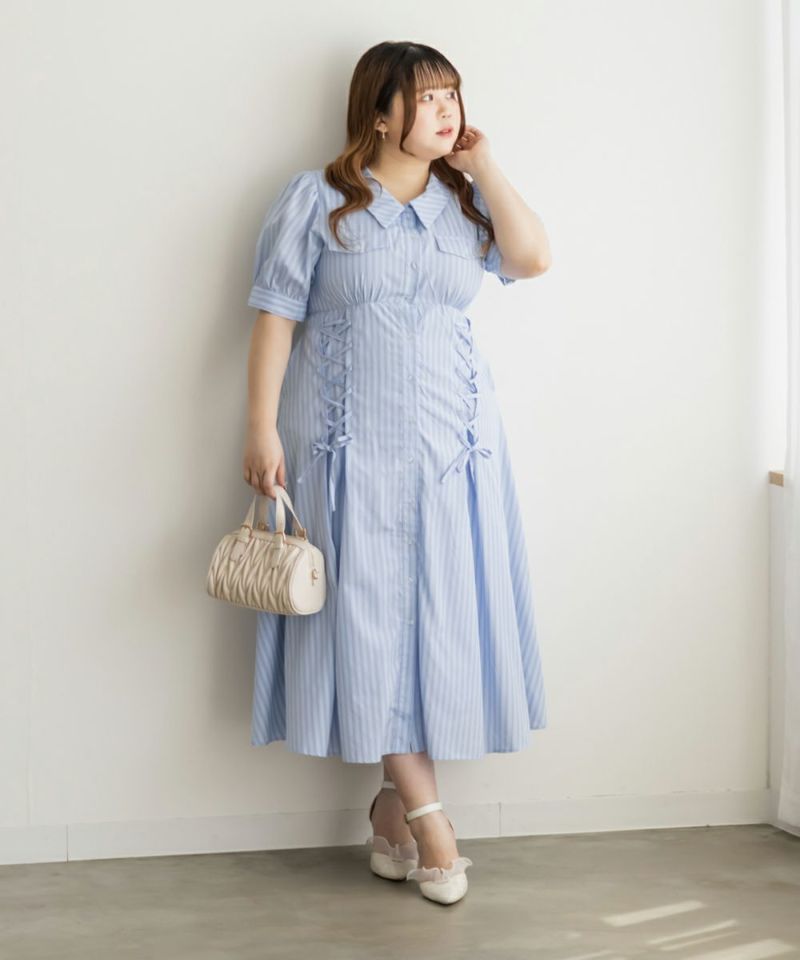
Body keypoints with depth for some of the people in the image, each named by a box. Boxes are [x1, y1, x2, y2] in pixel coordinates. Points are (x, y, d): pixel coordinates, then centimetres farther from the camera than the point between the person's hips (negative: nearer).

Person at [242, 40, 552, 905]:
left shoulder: (463, 201, 10)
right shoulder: (317, 201, 0)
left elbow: (533, 257, -6)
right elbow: (276, 318, -3)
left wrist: (482, 163, -2)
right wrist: (263, 430, -9)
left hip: (452, 442, 4)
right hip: (352, 444, -3)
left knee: (439, 614, 3)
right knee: (369, 615, -3)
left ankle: (394, 800, 16)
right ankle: (426, 815, 5)